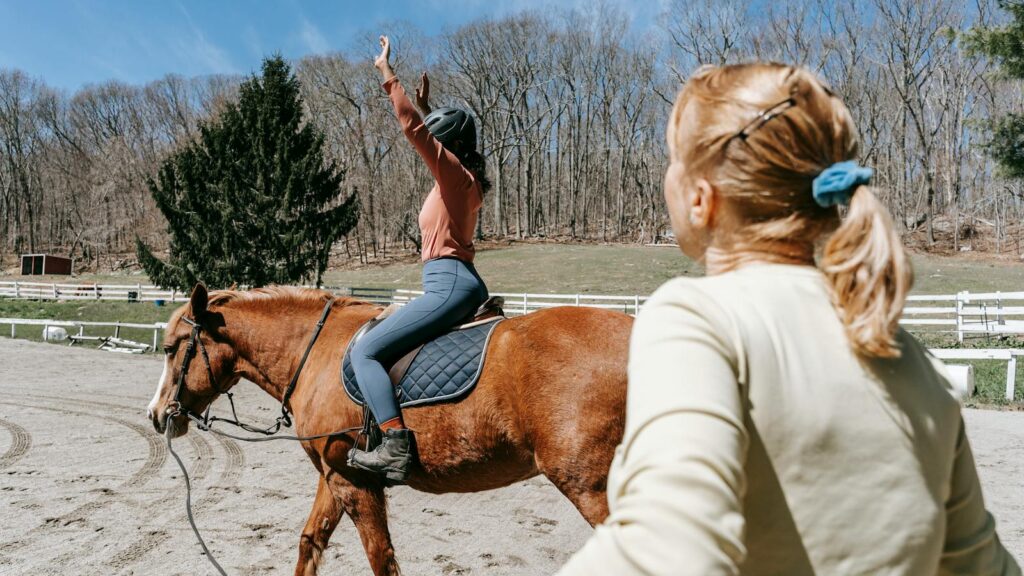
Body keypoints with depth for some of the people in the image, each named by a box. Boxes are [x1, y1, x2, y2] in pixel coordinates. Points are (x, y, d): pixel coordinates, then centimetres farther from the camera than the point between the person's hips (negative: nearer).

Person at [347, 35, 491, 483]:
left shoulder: (455, 173, -8)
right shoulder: (462, 178, 16)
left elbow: (412, 128, -17)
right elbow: (424, 132, 38)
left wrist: (386, 72, -10)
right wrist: (427, 106, 37)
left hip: (449, 285, -11)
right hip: (461, 284, 11)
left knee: (364, 352, -16)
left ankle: (396, 448, -26)